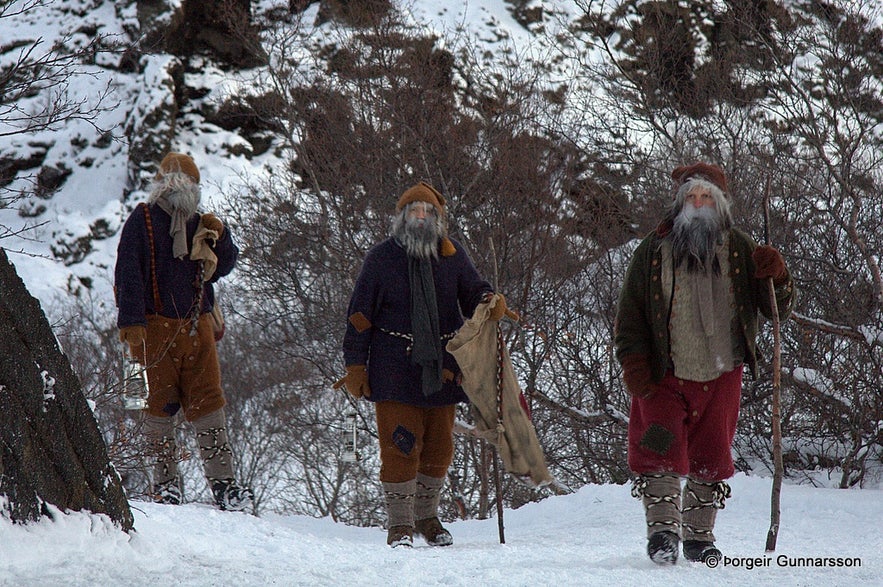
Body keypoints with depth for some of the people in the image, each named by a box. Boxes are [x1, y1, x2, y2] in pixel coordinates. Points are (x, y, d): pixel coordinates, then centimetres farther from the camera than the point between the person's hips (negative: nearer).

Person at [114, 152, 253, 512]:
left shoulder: (198, 224, 15)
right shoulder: (142, 220, 1)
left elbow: (223, 267, 18)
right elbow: (128, 275, -5)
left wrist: (219, 238, -1)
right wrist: (132, 324, -14)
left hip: (196, 326, 4)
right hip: (156, 326, -3)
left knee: (208, 400, -3)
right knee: (161, 401, 1)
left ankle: (222, 482, -4)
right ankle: (164, 481, 9)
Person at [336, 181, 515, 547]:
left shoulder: (451, 256, 7)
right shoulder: (382, 259, -1)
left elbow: (473, 293, 12)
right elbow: (360, 316, 1)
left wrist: (490, 302, -13)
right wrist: (355, 365, -3)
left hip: (442, 370, 4)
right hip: (396, 372, -4)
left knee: (439, 447, 11)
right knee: (401, 446, -7)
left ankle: (426, 516, 28)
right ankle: (400, 524, 2)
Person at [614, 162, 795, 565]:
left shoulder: (738, 250, 6)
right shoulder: (654, 250, 4)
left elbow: (777, 309, 5)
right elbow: (630, 313, 6)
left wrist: (775, 277, -16)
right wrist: (634, 365, -6)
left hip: (721, 375, 1)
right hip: (664, 376, -1)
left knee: (710, 458, 6)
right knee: (660, 454, -12)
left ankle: (699, 535, 16)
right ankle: (662, 529, -8)